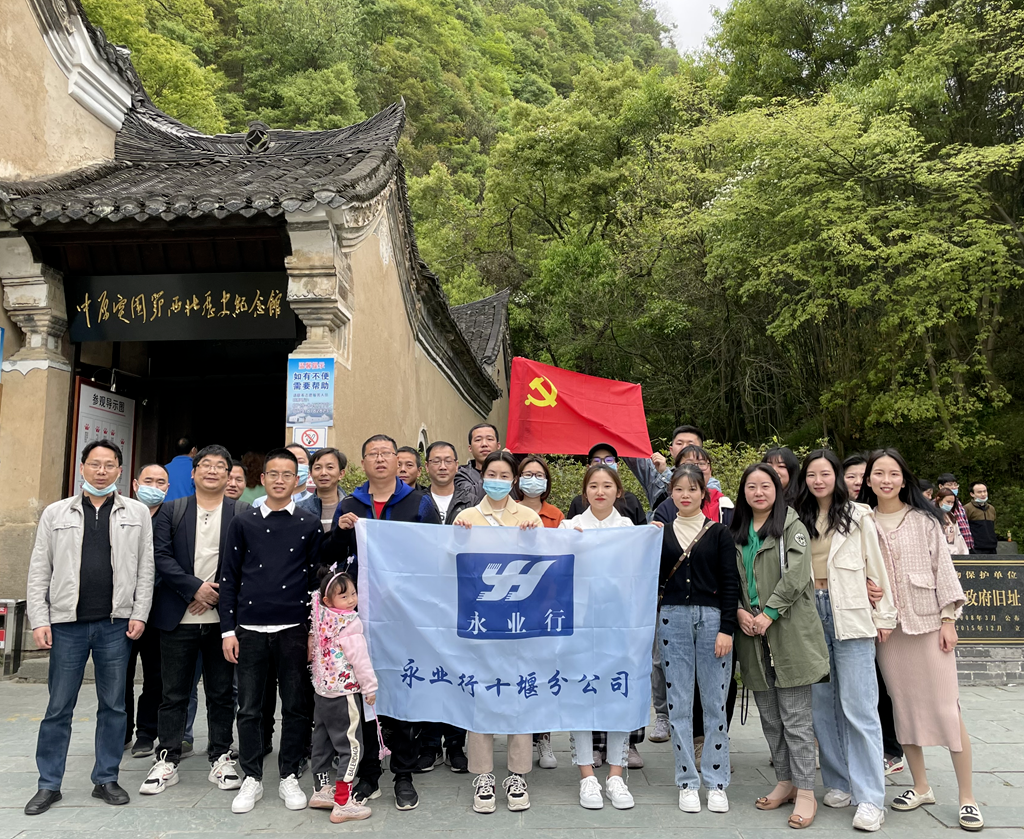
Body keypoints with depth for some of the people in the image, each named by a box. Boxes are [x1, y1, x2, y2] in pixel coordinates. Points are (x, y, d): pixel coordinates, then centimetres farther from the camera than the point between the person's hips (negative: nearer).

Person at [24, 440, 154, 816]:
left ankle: (106, 779, 21)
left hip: (116, 624, 0)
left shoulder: (137, 513, 4)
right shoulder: (55, 513, 6)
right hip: (67, 623, 0)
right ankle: (49, 785, 21)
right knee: (58, 708, 7)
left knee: (113, 706, 8)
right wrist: (39, 620, -2)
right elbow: (39, 571, 5)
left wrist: (139, 614, -4)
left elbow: (145, 569, 3)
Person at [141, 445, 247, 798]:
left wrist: (219, 595, -10)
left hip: (222, 618, 0)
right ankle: (167, 760, 21)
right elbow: (161, 556, -3)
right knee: (174, 693, 8)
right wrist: (195, 587, -13)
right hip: (179, 618, 1)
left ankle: (221, 757, 21)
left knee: (222, 692, 9)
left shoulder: (242, 513, 4)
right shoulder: (172, 510, 7)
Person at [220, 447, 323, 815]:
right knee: (249, 708, 8)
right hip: (249, 630, 1)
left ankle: (289, 777, 21)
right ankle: (251, 778, 22)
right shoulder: (242, 523, 5)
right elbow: (229, 578, 6)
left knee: (295, 707, 7)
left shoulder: (310, 525, 3)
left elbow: (316, 579, 4)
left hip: (293, 630, 0)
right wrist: (228, 629, 1)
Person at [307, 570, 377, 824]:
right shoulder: (349, 624, -19)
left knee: (322, 742, 18)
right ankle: (342, 804, 0)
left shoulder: (319, 618, 1)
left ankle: (321, 791, 32)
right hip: (344, 692, -8)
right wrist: (370, 688, -9)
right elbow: (360, 659, -17)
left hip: (321, 690, 8)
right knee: (351, 747, -1)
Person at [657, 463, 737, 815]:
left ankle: (716, 782, 18)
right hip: (672, 619, 1)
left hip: (712, 619, -1)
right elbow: (653, 580, 10)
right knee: (679, 704, 5)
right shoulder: (661, 533, 8)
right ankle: (687, 782, 17)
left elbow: (731, 583, -1)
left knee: (715, 703, 4)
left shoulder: (719, 533, 3)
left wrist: (727, 628, -7)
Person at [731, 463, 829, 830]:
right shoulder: (737, 532, 13)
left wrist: (767, 614, -17)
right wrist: (739, 611, -5)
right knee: (769, 716, 13)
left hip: (789, 631, -5)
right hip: (752, 634, 5)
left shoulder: (792, 526, -3)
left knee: (795, 716, -2)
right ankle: (785, 782, 26)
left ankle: (806, 793, 7)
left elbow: (796, 575, -13)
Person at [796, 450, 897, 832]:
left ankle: (870, 798, 1)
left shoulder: (858, 517, 2)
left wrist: (884, 616, 0)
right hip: (811, 613, 4)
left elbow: (875, 567, 2)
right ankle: (839, 783, 21)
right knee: (823, 704, 8)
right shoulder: (799, 521, 11)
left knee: (858, 707, -6)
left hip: (851, 617, -4)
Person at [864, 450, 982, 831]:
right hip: (887, 627, 2)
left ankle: (967, 798, 9)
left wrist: (949, 619, -5)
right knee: (903, 707, 9)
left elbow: (943, 568, -1)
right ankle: (921, 787, 24)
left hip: (928, 623, -2)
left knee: (947, 707, -2)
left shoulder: (924, 520, 0)